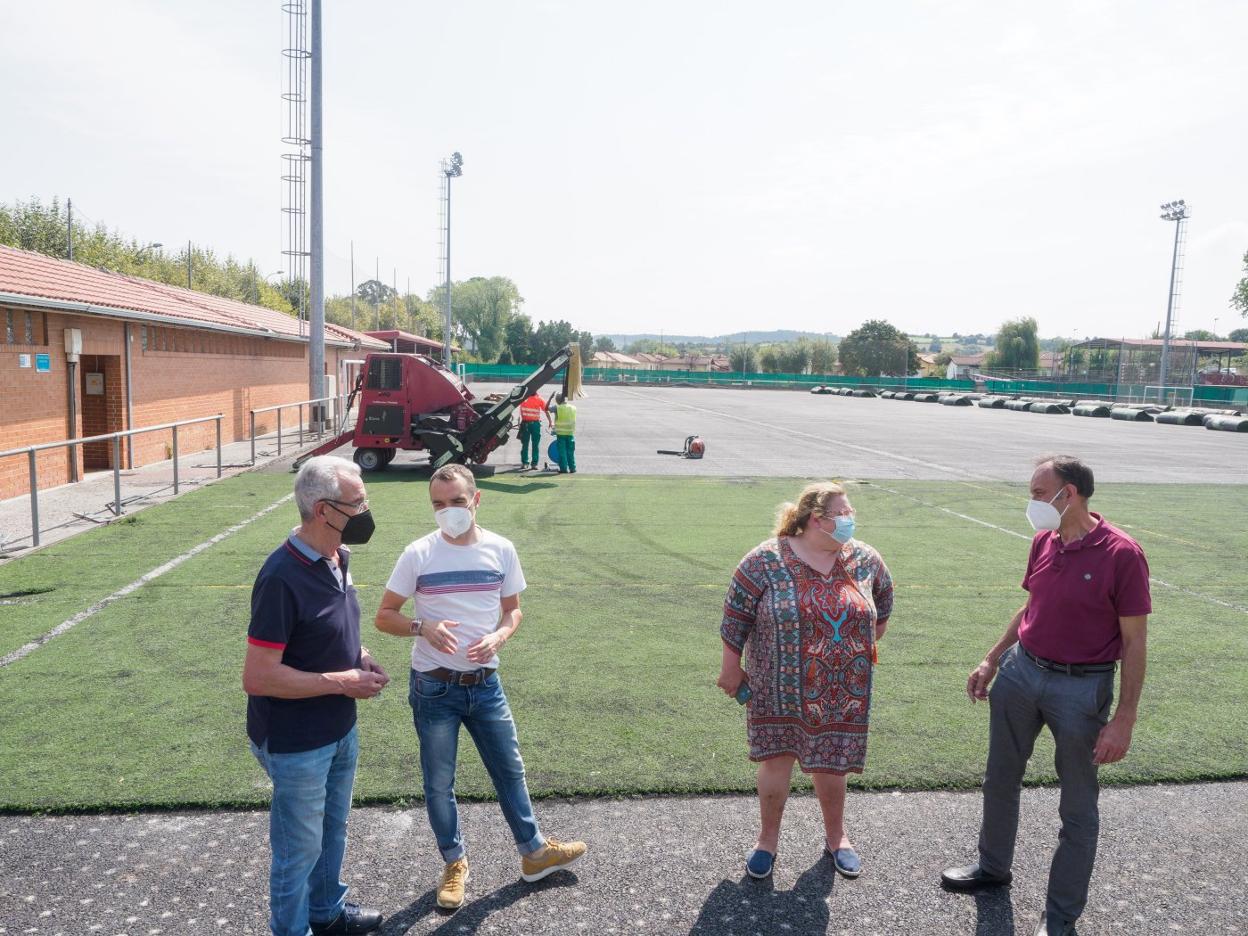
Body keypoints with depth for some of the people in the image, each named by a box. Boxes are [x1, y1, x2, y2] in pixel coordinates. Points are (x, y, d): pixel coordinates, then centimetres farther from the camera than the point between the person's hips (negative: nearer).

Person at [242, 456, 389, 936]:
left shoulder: (336, 558, -1)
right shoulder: (282, 577, -28)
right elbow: (258, 677, -27)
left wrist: (359, 656, -3)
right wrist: (342, 682, -23)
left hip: (339, 730, 8)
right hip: (296, 744, -8)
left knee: (332, 830, 27)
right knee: (300, 847, 12)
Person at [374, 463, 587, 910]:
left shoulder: (501, 550, -4)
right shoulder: (418, 555, -11)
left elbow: (512, 609, 8)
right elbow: (384, 616, -5)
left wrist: (499, 637, -13)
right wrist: (423, 627, -24)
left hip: (485, 685, 2)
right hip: (435, 689, -2)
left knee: (511, 771, 16)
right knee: (439, 784, 13)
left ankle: (534, 852, 36)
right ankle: (454, 863, 35)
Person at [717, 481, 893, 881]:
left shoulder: (865, 559, -2)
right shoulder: (766, 560, -14)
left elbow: (883, 593, 19)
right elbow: (735, 617, -7)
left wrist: (875, 628, 24)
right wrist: (731, 669, -2)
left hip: (841, 692, 3)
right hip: (782, 689, -2)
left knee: (830, 762, 11)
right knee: (777, 759, 4)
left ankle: (836, 837, 35)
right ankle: (767, 839, 25)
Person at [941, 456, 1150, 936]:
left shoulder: (1121, 554, -18)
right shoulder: (1043, 541, 0)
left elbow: (1134, 642, -14)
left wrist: (1124, 720, -16)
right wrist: (992, 660, 13)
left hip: (1080, 688, -6)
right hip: (1021, 671, 6)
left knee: (1078, 805, 11)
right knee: (1000, 779, 20)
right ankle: (993, 865, 42)